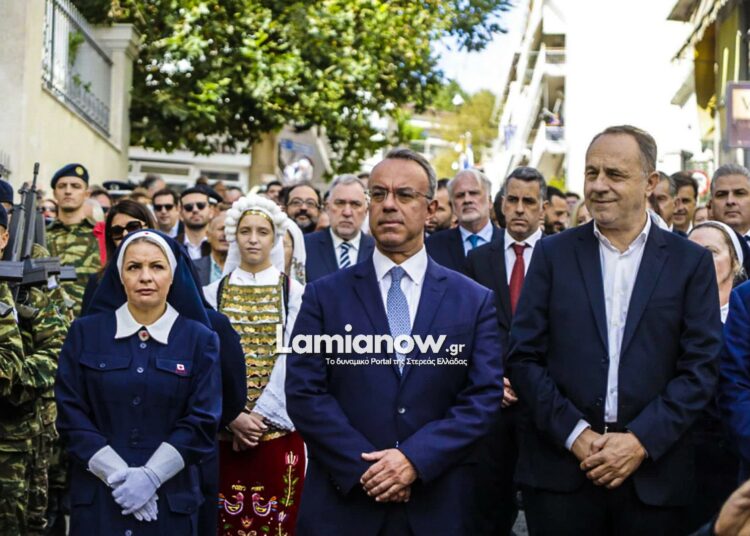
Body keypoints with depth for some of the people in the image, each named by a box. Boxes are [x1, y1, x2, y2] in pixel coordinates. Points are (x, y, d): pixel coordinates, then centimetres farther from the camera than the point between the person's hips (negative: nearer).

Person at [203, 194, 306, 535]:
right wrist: (233, 416, -11)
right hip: (224, 433, 1)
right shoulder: (212, 294, 6)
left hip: (278, 431, -1)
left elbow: (292, 362, -4)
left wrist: (259, 416, -12)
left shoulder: (294, 294, 3)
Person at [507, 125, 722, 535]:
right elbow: (523, 357, 1)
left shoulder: (690, 262, 4)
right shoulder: (553, 254, 5)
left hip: (654, 476, 0)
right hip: (560, 470, 0)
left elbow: (700, 367, -1)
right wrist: (574, 434, -9)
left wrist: (642, 440, -11)